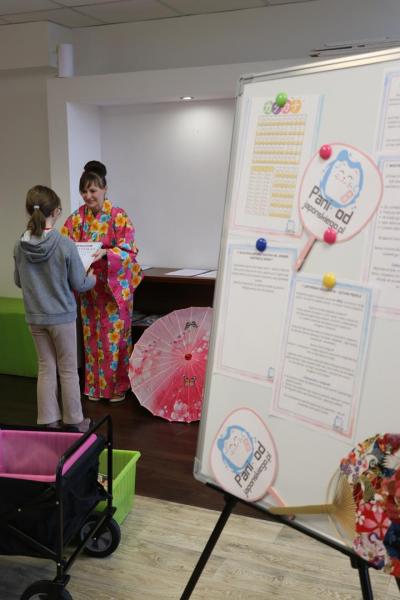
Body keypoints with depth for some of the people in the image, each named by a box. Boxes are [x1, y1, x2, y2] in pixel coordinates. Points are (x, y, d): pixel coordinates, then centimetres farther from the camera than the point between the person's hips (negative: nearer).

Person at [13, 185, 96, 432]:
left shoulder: (20, 245, -5)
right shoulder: (65, 245, -19)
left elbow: (19, 281, 8)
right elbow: (79, 284, -10)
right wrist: (93, 278, 11)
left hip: (35, 317, 4)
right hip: (62, 316, -4)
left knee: (46, 368, 15)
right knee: (68, 370, 10)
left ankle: (48, 421, 25)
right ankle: (74, 421, 22)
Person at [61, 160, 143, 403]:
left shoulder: (119, 216, -10)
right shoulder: (76, 218, 2)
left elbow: (128, 251, -15)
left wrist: (104, 253, -31)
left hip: (115, 286, -4)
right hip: (88, 287, 4)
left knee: (115, 336, 4)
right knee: (92, 336, 12)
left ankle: (118, 386, 20)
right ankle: (95, 385, 27)